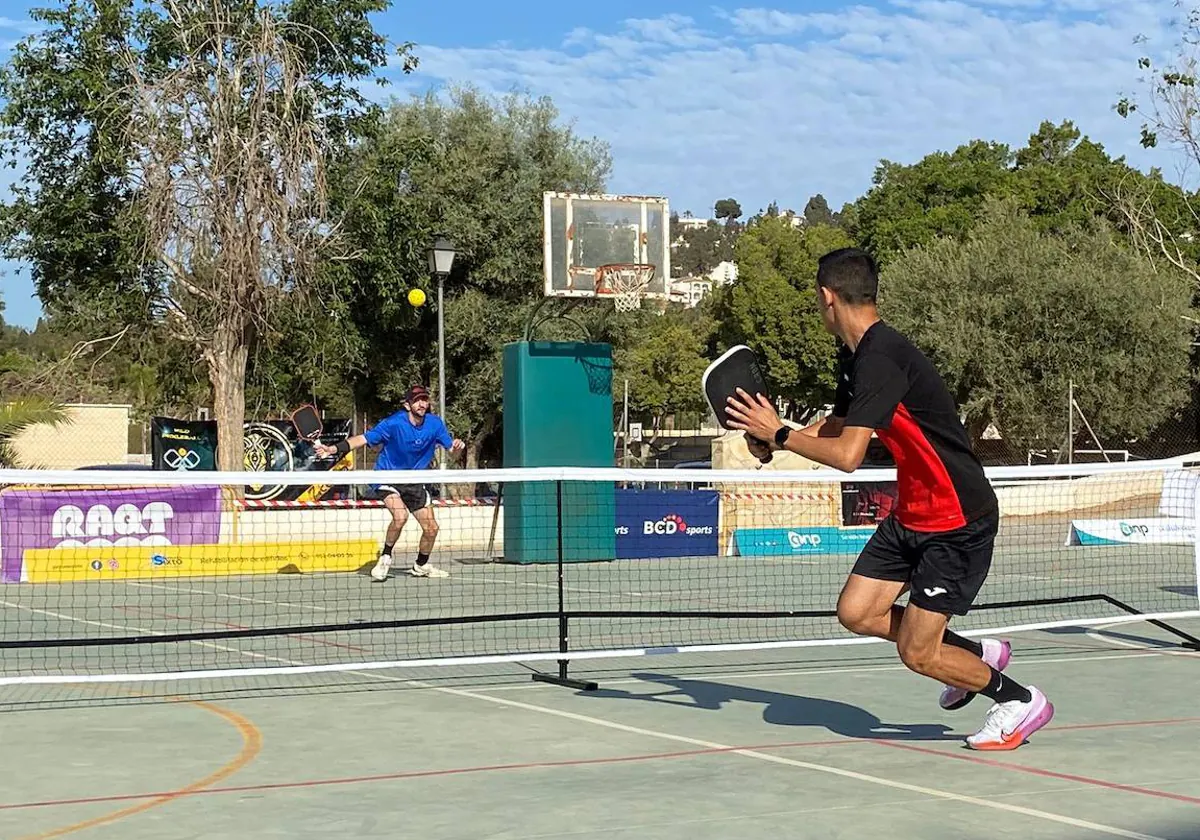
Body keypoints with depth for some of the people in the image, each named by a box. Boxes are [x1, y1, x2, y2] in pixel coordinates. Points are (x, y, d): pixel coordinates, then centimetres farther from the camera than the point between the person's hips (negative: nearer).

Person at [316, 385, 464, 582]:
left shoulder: (435, 424, -7)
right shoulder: (393, 423, -21)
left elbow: (451, 449, -3)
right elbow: (364, 439, -21)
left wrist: (456, 447, -28)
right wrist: (334, 449, -33)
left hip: (415, 482, 5)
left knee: (431, 528, 4)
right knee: (401, 516, -31)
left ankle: (421, 566, 30)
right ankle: (385, 558, -9)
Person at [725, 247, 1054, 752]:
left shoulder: (881, 360, -25)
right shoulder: (854, 357, 7)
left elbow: (848, 456, -32)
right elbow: (833, 428, 19)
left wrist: (779, 434, -20)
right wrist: (773, 439, 2)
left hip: (958, 522, -9)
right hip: (911, 514, 9)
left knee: (918, 654, -6)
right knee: (856, 613, 5)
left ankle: (1019, 700, 17)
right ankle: (977, 654, 23)